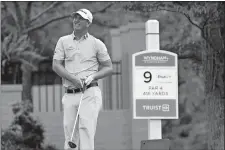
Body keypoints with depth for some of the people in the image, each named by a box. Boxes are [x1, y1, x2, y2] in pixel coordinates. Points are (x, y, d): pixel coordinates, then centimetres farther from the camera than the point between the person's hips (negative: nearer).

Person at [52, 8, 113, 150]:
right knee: (69, 131, 2)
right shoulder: (63, 41, 12)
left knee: (86, 127, -17)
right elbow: (56, 65, 3)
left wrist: (92, 76, -9)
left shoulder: (97, 43, 7)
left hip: (90, 93, -3)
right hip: (70, 94, 3)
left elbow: (109, 68, 10)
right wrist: (73, 79, -13)